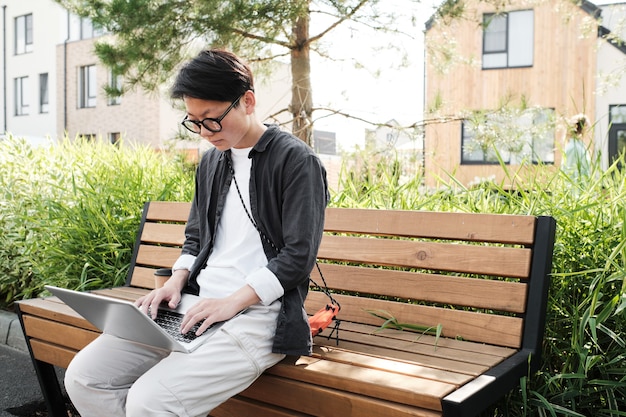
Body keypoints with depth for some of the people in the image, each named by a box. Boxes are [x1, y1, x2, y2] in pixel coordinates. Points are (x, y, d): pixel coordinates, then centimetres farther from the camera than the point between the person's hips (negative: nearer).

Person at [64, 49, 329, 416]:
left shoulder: (296, 161, -7)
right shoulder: (212, 160, 16)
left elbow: (298, 256, -12)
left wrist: (232, 302, -18)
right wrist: (177, 281, 3)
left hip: (260, 311, -7)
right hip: (197, 305, 8)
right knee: (84, 376, -6)